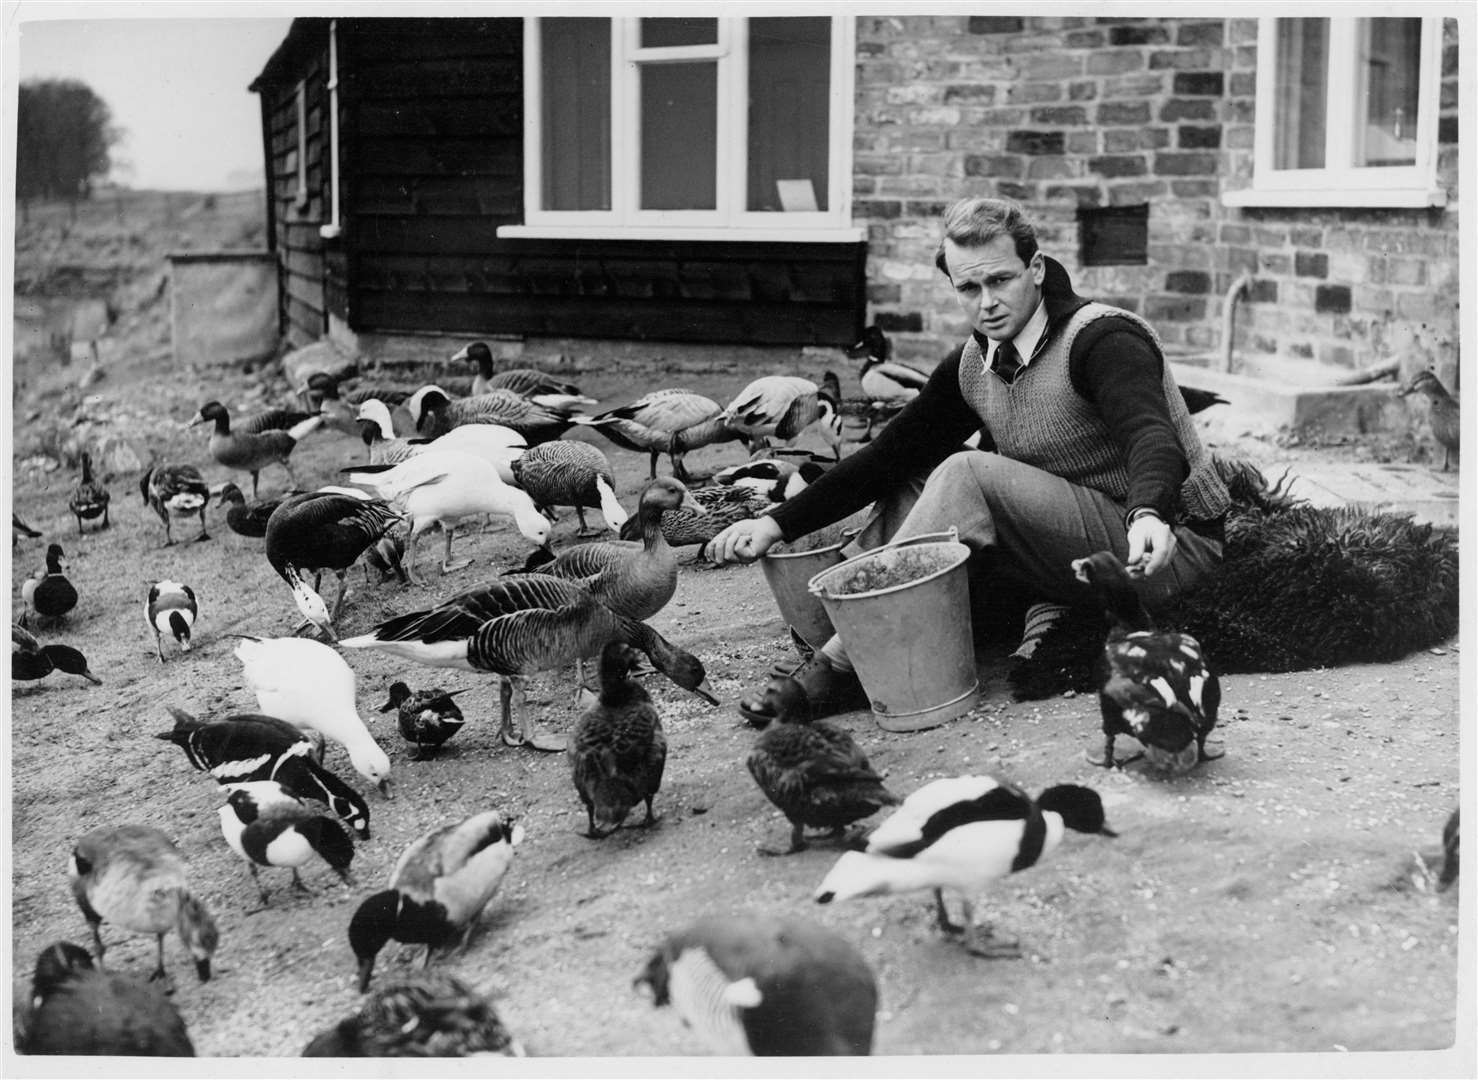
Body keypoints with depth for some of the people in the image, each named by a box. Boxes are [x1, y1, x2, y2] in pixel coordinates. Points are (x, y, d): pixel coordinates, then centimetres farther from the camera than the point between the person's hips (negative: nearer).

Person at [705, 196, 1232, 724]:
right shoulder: (974, 363, 5)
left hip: (1165, 546, -7)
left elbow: (1151, 437, -33)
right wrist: (777, 523, -4)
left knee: (966, 476, -25)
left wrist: (1148, 514, -55)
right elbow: (892, 454, 5)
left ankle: (843, 667, -23)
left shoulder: (1102, 339, -16)